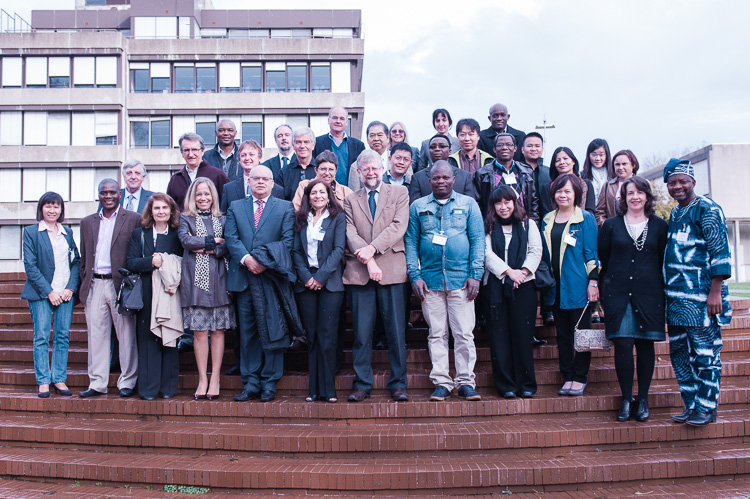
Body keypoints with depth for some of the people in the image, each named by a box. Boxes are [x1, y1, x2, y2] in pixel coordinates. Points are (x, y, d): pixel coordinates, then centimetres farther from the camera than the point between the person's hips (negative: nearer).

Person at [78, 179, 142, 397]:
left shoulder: (134, 219, 2)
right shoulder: (87, 222, 16)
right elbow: (84, 257, 18)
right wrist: (84, 284, 9)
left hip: (121, 284, -4)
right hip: (94, 285, 4)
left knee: (126, 334, 1)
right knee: (96, 335, 7)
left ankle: (127, 382, 11)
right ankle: (97, 383, 15)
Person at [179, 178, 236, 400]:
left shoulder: (222, 219, 14)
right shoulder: (185, 219, 11)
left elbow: (230, 245, 1)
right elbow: (185, 240, -8)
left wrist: (209, 249, -11)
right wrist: (213, 240, -6)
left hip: (218, 279, 1)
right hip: (195, 279, -1)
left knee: (218, 330, 1)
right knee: (199, 331, -2)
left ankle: (215, 378, 7)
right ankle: (202, 379, 5)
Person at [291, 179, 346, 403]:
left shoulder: (338, 217, 5)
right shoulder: (301, 219, 13)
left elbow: (338, 250, -3)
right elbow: (296, 250, 8)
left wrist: (321, 276, -11)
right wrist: (306, 276, -6)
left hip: (330, 282, -3)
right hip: (305, 283, 3)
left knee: (328, 335, -5)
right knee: (311, 335, 3)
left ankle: (328, 389, 1)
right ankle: (314, 388, 9)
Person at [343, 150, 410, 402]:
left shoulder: (400, 193, 11)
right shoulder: (350, 200, 15)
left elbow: (398, 226, -2)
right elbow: (350, 233, 2)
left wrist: (372, 248, -13)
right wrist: (368, 261, -12)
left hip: (392, 270, -1)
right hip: (359, 273, 1)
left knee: (396, 331, 1)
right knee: (361, 332, 2)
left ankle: (398, 384, 11)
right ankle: (362, 384, 12)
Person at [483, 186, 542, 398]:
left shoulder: (528, 225, 13)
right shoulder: (488, 227, 11)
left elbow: (536, 251, 5)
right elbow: (487, 254, -1)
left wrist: (523, 271, -11)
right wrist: (509, 271, -12)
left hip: (523, 286, 0)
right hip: (496, 286, 0)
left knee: (523, 335, -2)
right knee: (499, 336, -1)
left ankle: (526, 385, 6)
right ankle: (506, 385, 5)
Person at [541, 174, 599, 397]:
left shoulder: (586, 219, -2)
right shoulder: (548, 221, 11)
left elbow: (592, 252, -4)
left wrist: (593, 281, -10)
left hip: (578, 285, -5)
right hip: (556, 286, 5)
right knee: (562, 333, 9)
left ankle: (580, 378, 11)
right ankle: (568, 376, 19)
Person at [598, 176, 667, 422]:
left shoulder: (659, 226, 9)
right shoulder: (611, 225, 8)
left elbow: (665, 262, 10)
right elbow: (602, 261, 8)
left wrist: (664, 293, 3)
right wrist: (603, 294, 2)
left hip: (649, 293, 1)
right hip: (618, 292, 0)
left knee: (645, 344, 3)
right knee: (622, 344, -5)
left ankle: (643, 399, 15)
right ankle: (626, 399, 7)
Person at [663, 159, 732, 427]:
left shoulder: (706, 208, -7)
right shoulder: (675, 213, 17)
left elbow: (720, 252, -13)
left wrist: (715, 292, -19)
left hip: (701, 297, -8)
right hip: (675, 297, 8)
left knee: (704, 353, -1)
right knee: (679, 353, 11)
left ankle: (706, 408, 11)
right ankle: (690, 405, 22)